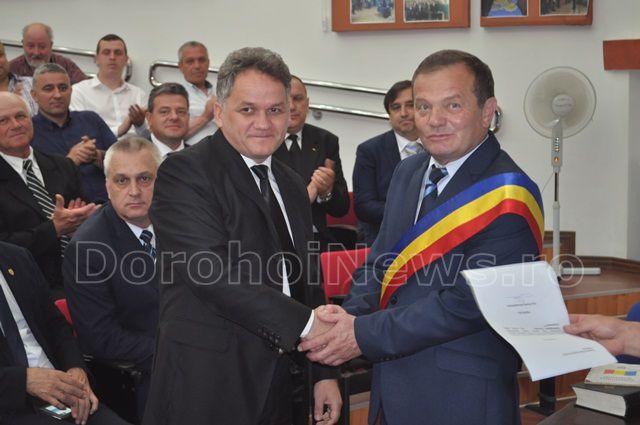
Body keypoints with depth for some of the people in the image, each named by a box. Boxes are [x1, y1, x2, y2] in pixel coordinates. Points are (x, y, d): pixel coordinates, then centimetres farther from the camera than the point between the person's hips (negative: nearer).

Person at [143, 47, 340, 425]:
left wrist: (325, 373, 14)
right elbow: (211, 271, -22)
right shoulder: (184, 172, -10)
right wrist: (303, 323, -21)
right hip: (208, 385, -6)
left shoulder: (291, 185, 15)